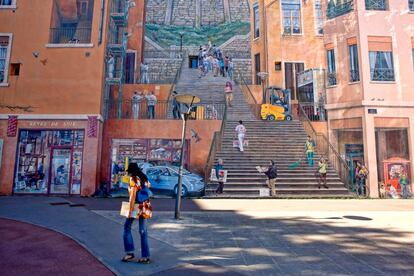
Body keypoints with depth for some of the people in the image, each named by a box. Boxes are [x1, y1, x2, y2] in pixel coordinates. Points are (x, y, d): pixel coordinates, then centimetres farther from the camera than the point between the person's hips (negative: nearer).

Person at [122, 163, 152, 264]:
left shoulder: (133, 179, -8)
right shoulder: (144, 178, 11)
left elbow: (133, 195, -14)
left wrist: (130, 210, -14)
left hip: (136, 206, -6)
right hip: (145, 207, 6)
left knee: (127, 227, 13)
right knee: (143, 231, 9)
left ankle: (130, 252, 13)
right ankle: (145, 256, 11)